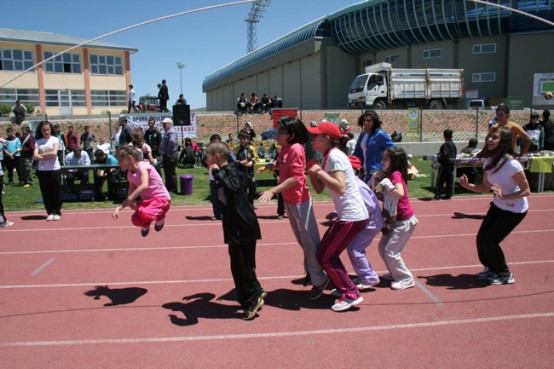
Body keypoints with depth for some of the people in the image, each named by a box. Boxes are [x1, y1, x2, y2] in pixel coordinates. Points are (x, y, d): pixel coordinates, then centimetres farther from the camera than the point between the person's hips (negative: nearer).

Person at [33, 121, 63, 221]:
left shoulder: (55, 140, 2)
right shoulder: (38, 142, 9)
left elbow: (54, 153, -12)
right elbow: (35, 156, -3)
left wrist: (42, 155, -3)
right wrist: (48, 156, -12)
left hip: (54, 169, -3)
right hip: (42, 170, 3)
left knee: (56, 191, 2)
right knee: (46, 192, 5)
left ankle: (57, 212, 11)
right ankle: (50, 212, 13)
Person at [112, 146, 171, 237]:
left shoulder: (143, 166, -17)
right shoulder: (130, 174, 6)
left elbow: (145, 185, -35)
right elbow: (129, 197, 8)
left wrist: (130, 199, -33)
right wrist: (118, 208, -7)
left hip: (162, 199, -7)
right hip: (146, 200, 7)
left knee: (144, 214, -33)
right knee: (136, 220, -18)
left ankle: (160, 216, 2)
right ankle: (145, 225, 20)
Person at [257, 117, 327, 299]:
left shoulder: (296, 149, -20)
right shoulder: (284, 148, 4)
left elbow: (295, 178, -25)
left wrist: (273, 191, -29)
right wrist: (267, 166, 4)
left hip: (300, 201, -9)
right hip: (288, 200, 9)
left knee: (309, 240, 0)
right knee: (301, 240, 21)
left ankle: (319, 280, 12)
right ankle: (311, 270, 38)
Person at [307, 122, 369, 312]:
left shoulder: (335, 156, -16)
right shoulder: (328, 157, 14)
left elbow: (340, 188, -28)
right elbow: (319, 189, 16)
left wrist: (320, 171, -20)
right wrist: (312, 170, 4)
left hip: (351, 217, -10)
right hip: (350, 215, 10)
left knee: (325, 256, -2)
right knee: (328, 253, 17)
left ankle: (351, 294, 5)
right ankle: (345, 287, 28)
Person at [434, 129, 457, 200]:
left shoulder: (446, 144, -15)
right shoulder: (453, 144, 11)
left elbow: (445, 154, -21)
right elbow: (455, 154, 16)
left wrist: (439, 157, -5)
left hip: (445, 164, -8)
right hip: (452, 164, 8)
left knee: (440, 180, -3)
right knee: (450, 180, 9)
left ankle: (438, 194, -2)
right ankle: (449, 194, 12)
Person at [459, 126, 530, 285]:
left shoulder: (512, 164, -29)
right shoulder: (489, 160, -5)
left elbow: (526, 191, -21)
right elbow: (485, 188, 2)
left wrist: (504, 196, -35)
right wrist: (468, 185, -15)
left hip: (515, 210, -7)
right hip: (498, 206, 7)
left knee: (490, 241, -7)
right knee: (481, 238, 4)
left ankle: (505, 275, 17)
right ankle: (491, 269, 31)